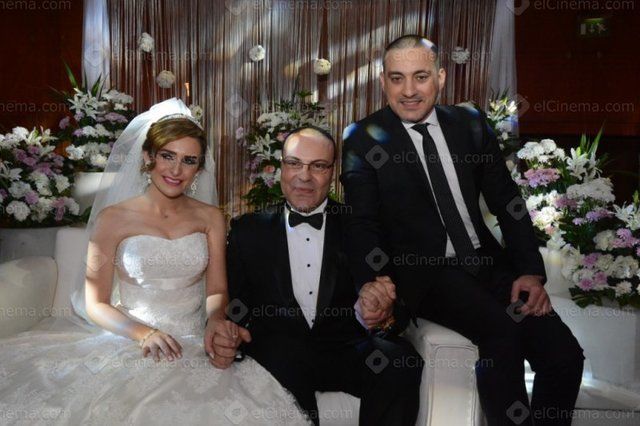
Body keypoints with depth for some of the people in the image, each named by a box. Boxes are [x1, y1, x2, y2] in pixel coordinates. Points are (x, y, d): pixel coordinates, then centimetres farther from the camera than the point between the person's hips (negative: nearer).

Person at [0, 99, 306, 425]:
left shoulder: (210, 218, 7)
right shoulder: (113, 218, 0)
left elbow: (216, 290, 9)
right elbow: (96, 304, 0)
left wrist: (216, 317, -13)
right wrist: (144, 334, -16)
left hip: (196, 346, 2)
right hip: (130, 344, -1)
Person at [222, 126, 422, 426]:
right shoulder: (248, 230, 8)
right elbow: (234, 301, 6)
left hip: (348, 352, 1)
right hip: (277, 354, 0)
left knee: (400, 360, -28)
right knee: (284, 357, -34)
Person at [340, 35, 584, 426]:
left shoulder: (470, 124, 9)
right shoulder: (364, 139, -2)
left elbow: (506, 201, 9)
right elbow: (363, 222, -7)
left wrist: (531, 271, -3)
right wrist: (372, 283, -25)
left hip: (486, 262, 4)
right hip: (423, 272, -4)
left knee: (564, 353, -12)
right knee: (503, 332, -28)